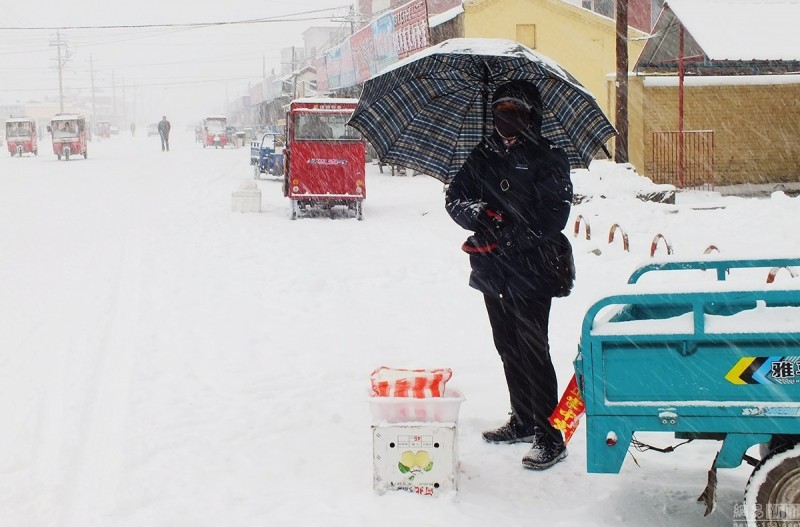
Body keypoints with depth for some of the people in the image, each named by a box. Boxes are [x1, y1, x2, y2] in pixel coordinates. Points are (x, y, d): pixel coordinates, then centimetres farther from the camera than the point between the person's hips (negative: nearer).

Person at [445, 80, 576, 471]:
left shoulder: (548, 159, -5)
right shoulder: (484, 155, 12)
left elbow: (552, 216, -13)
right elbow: (455, 196, 7)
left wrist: (507, 236, -19)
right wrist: (477, 214, -13)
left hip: (531, 271, -6)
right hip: (493, 272, 6)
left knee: (532, 351, -7)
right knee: (508, 347, 15)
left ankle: (550, 437, 0)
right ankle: (522, 421, 30)